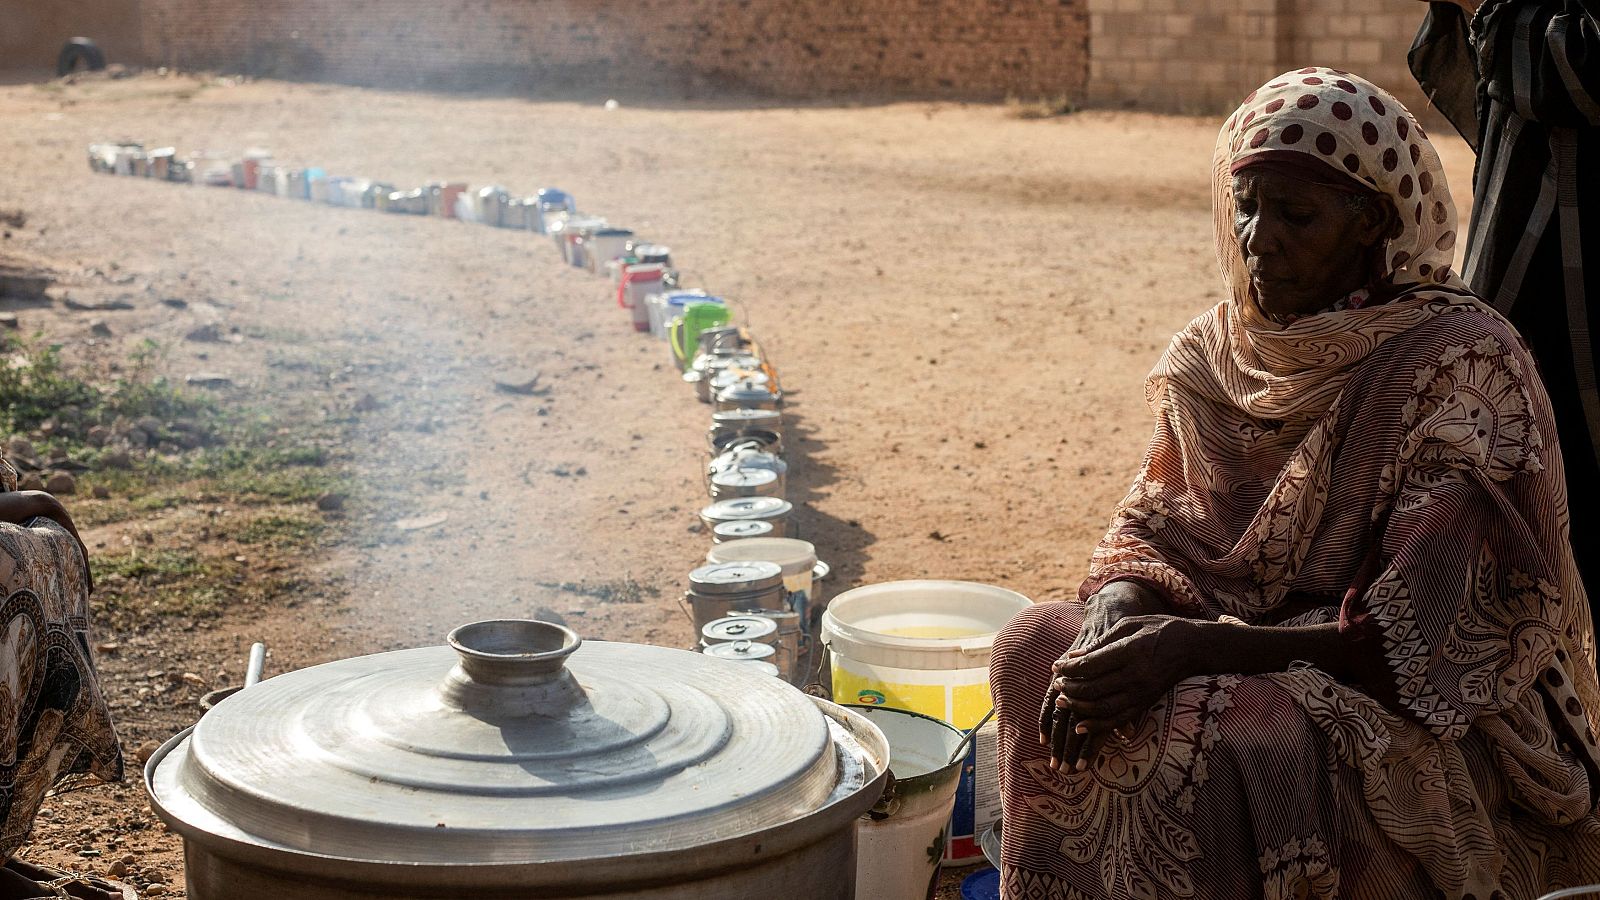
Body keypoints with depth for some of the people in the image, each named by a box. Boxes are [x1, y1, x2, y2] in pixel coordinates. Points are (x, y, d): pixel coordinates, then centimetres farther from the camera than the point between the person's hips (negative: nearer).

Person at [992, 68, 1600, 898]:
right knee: (1035, 645, -14)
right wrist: (1116, 614, -20)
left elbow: (1417, 641, -21)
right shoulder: (1222, 349, 4)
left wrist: (1194, 645, -28)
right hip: (1249, 657, 6)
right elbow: (1153, 529, 4)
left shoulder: (1462, 366, -16)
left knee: (1195, 731, -31)